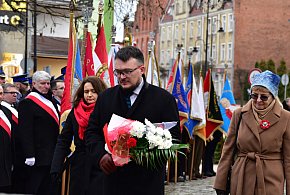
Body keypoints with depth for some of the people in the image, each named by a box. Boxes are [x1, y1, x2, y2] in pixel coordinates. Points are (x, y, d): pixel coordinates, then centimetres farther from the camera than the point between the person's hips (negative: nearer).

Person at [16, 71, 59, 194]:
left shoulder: (50, 102, 16)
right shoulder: (27, 103, -10)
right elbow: (25, 131, -17)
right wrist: (29, 155, -23)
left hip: (51, 155, 8)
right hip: (37, 155, -8)